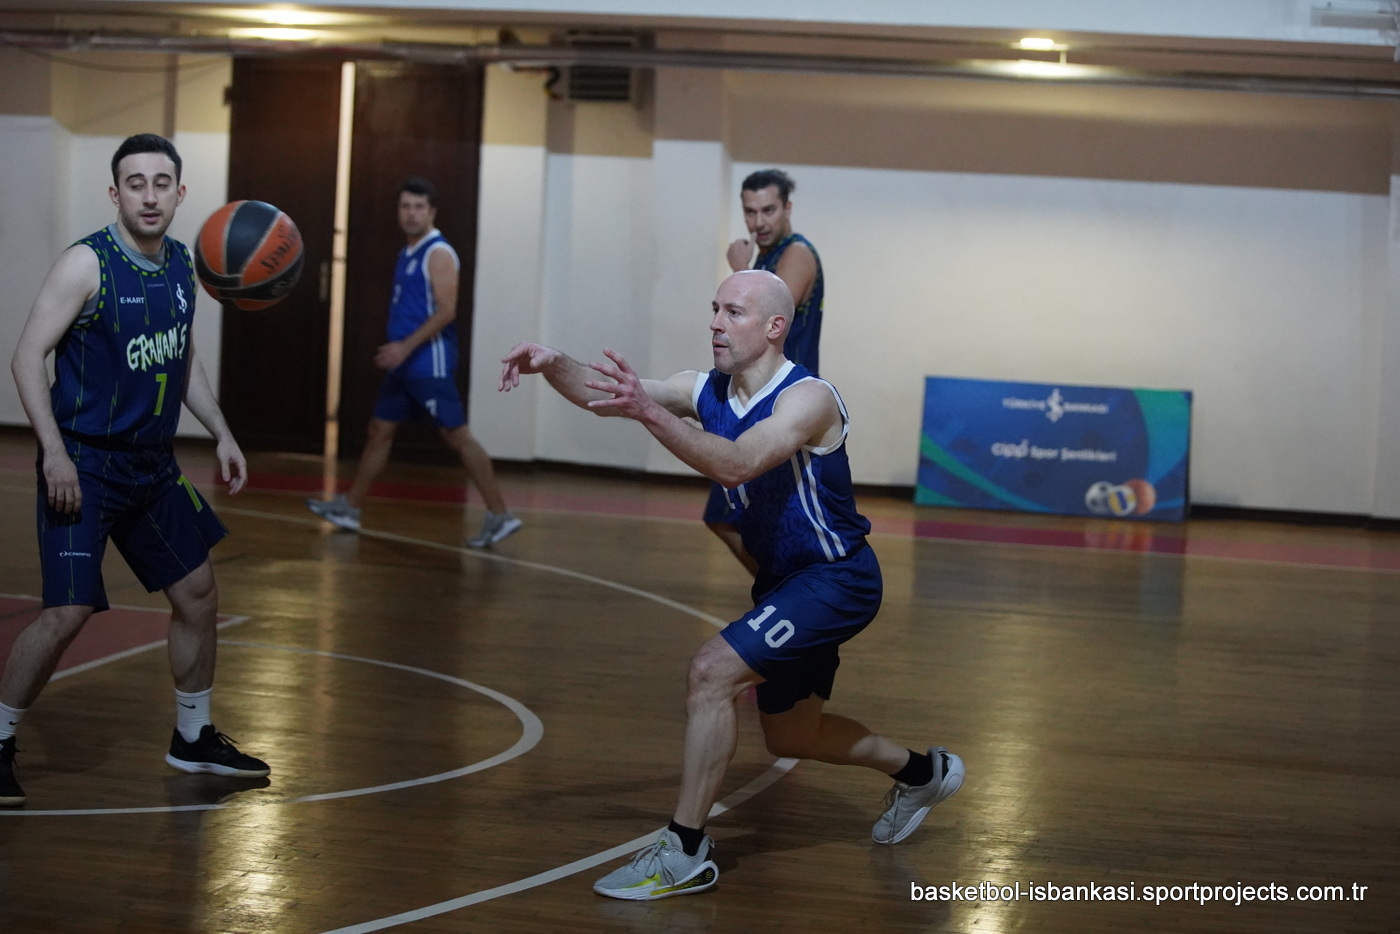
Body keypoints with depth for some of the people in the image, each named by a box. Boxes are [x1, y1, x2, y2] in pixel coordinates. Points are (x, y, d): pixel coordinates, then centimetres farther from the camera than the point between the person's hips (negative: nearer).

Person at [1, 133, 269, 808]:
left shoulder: (181, 264, 7)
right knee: (68, 612, -14)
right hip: (84, 466, -7)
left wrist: (220, 434, 14)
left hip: (153, 466, 8)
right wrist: (55, 450, -23)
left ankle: (193, 739, 29)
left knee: (197, 595, 12)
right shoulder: (88, 264, -14)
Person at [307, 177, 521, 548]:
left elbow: (446, 311, -21)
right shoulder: (408, 253, 15)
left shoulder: (438, 253, -12)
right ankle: (348, 508, 22)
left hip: (430, 364, -9)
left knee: (457, 436, -7)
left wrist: (406, 347, -24)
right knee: (380, 430, 13)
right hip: (405, 364, 9)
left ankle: (500, 516, -4)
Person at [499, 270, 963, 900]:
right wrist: (553, 365, -30)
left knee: (712, 671, -23)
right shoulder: (707, 391, -1)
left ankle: (684, 852, -15)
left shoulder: (809, 398, -23)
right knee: (790, 739, 20)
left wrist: (648, 411, -50)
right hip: (783, 581, 9)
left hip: (836, 580, -9)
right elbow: (603, 396, -10)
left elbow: (737, 464, -40)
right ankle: (921, 772, 45)